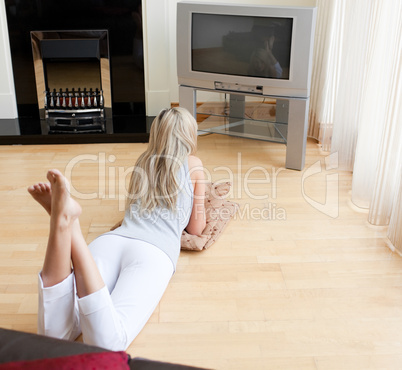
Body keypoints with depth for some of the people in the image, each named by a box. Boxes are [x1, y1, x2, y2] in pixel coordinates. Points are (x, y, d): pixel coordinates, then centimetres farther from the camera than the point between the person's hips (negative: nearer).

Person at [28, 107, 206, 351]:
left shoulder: (143, 161, 30)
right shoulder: (193, 164, 18)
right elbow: (196, 229, 21)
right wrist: (200, 202, 41)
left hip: (112, 240, 5)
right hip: (155, 251, -4)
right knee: (106, 343, -28)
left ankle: (61, 220, -35)